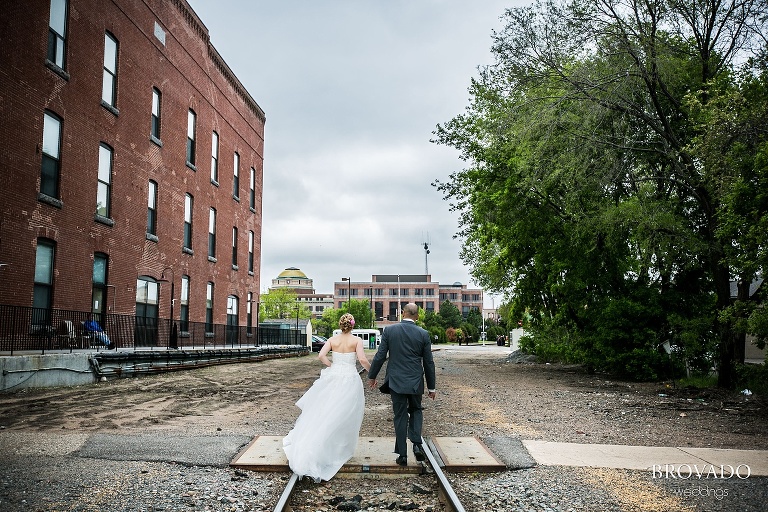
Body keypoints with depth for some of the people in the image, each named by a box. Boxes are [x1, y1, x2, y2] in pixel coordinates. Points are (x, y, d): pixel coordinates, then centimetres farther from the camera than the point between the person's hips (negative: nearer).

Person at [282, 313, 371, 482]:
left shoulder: (332, 340, 2)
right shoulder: (357, 340, -6)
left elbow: (321, 355, -9)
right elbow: (362, 359, -16)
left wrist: (332, 366, 7)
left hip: (333, 378, 3)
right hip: (350, 379, -3)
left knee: (325, 412, 11)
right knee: (345, 416, 7)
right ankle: (341, 448, 13)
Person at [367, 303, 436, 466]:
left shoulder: (389, 330, -6)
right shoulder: (423, 334, -4)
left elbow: (380, 356, -3)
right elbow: (428, 362, 1)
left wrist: (372, 376, 11)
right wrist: (431, 387, 10)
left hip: (396, 381, 0)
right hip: (415, 382, 0)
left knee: (400, 416, 7)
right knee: (416, 410, 20)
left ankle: (402, 454, 9)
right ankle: (417, 444, 2)